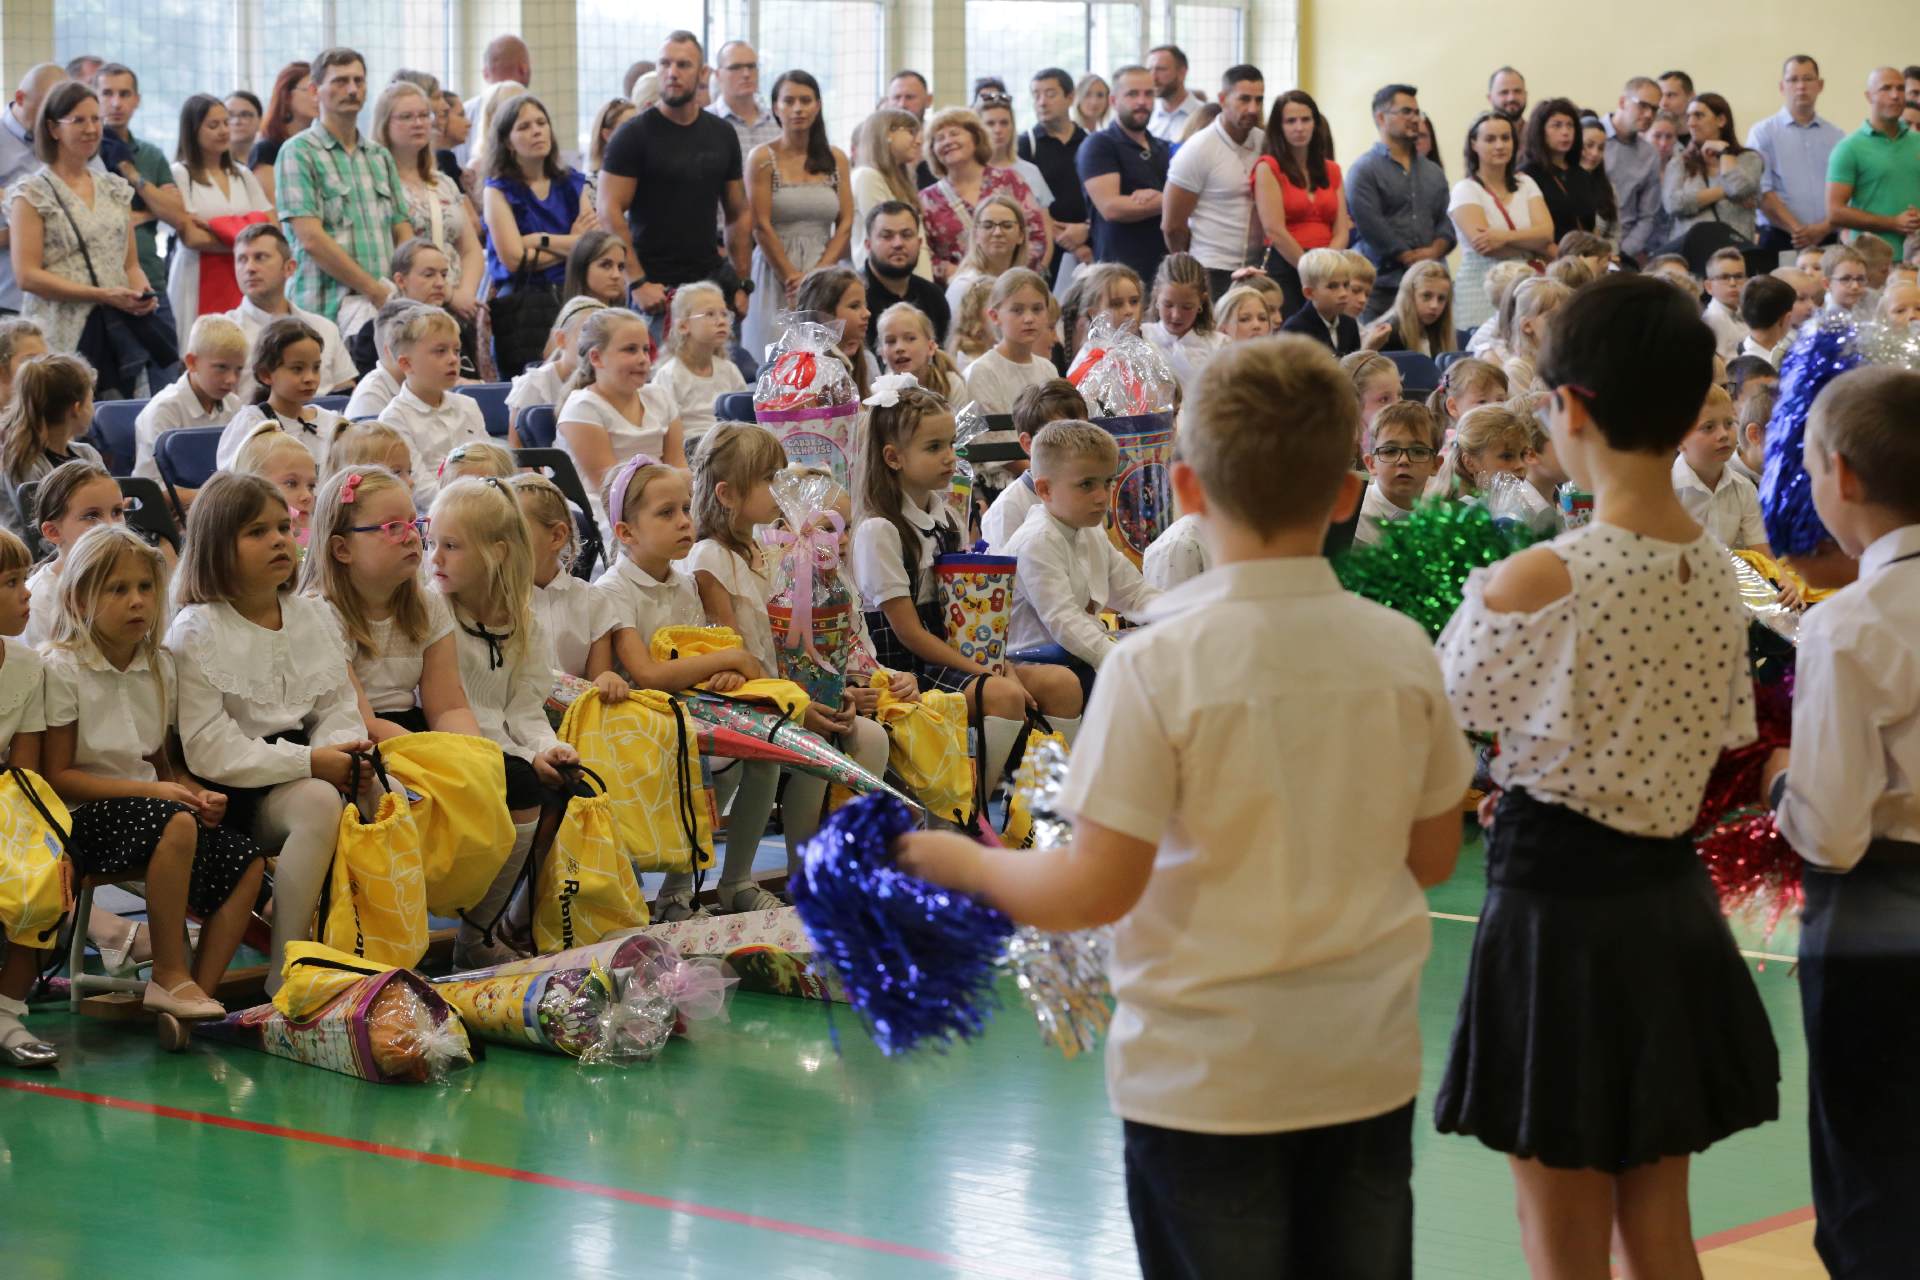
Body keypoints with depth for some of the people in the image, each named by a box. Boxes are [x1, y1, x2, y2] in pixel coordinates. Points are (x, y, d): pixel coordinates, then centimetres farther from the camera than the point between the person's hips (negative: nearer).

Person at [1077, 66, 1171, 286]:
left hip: (1165, 267, 6)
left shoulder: (1165, 149, 20)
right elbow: (1110, 207, -12)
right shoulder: (1098, 146, 1)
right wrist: (1166, 202, -1)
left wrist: (1155, 196, -6)